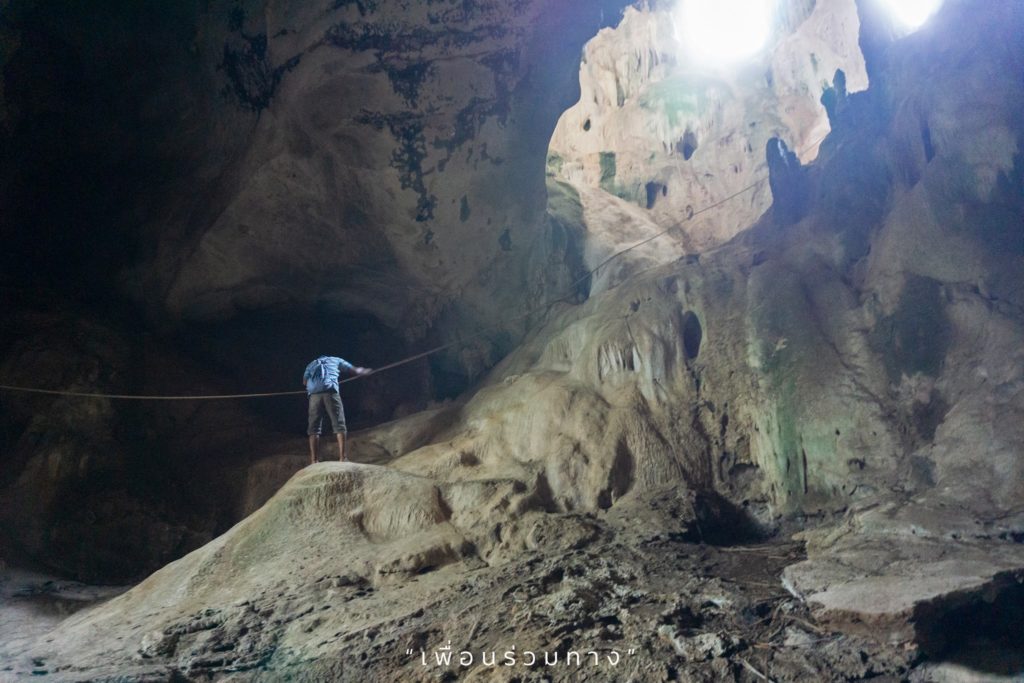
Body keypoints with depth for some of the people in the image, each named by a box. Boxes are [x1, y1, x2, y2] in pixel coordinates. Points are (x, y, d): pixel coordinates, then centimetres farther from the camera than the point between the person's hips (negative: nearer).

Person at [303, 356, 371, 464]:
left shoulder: (311, 365, 33)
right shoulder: (335, 360, 29)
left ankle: (313, 461, -6)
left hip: (314, 394, 2)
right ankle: (342, 458, -12)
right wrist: (365, 371, 55)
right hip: (330, 392, -2)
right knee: (339, 425, -1)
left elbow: (304, 381, 20)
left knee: (314, 428, 3)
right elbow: (355, 370, 35)